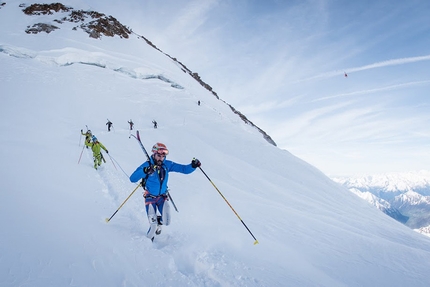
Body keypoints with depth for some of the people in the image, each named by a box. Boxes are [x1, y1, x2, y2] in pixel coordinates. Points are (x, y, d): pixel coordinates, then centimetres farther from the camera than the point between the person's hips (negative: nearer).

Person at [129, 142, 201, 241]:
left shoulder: (167, 165, -8)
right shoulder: (147, 165, -18)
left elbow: (184, 169, -7)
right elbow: (132, 179, -26)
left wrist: (193, 166, -28)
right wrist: (144, 172, -43)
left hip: (163, 197, 3)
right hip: (150, 198, -3)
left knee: (166, 222, -4)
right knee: (153, 226, -6)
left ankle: (158, 221, 34)